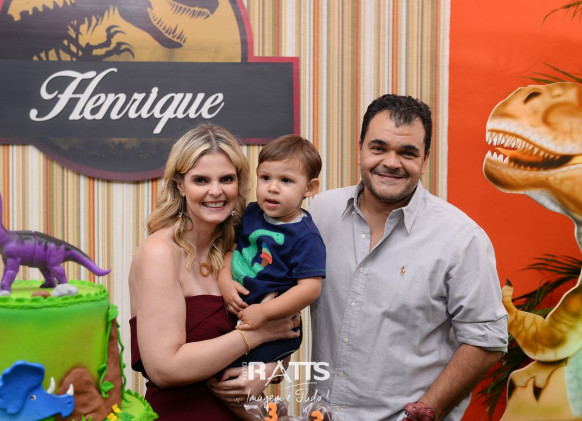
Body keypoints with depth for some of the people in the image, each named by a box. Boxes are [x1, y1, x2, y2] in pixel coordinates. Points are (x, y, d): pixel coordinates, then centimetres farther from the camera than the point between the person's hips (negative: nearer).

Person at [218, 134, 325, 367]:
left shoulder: (305, 236, -15)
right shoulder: (252, 213, 4)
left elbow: (310, 287, -20)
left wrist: (264, 311, -24)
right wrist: (225, 280, -5)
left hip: (274, 329, -7)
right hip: (238, 310, 7)